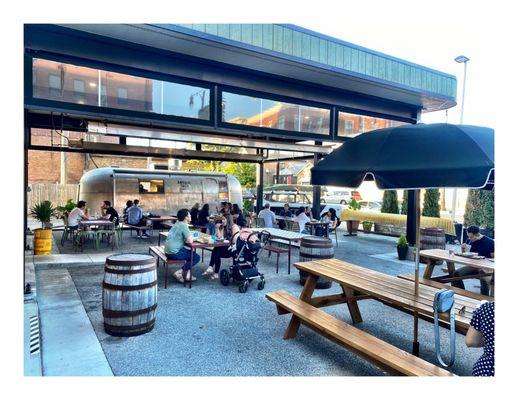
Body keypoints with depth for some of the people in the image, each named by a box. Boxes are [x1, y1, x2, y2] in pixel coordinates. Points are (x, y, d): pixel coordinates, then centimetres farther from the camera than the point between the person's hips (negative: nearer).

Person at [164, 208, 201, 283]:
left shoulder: (178, 224, 14)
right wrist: (192, 238, 0)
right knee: (197, 257, -2)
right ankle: (179, 273, -4)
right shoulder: (183, 225, -14)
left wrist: (190, 237, 7)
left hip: (168, 251, 10)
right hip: (174, 252, -10)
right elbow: (190, 241, -21)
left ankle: (187, 274, 17)